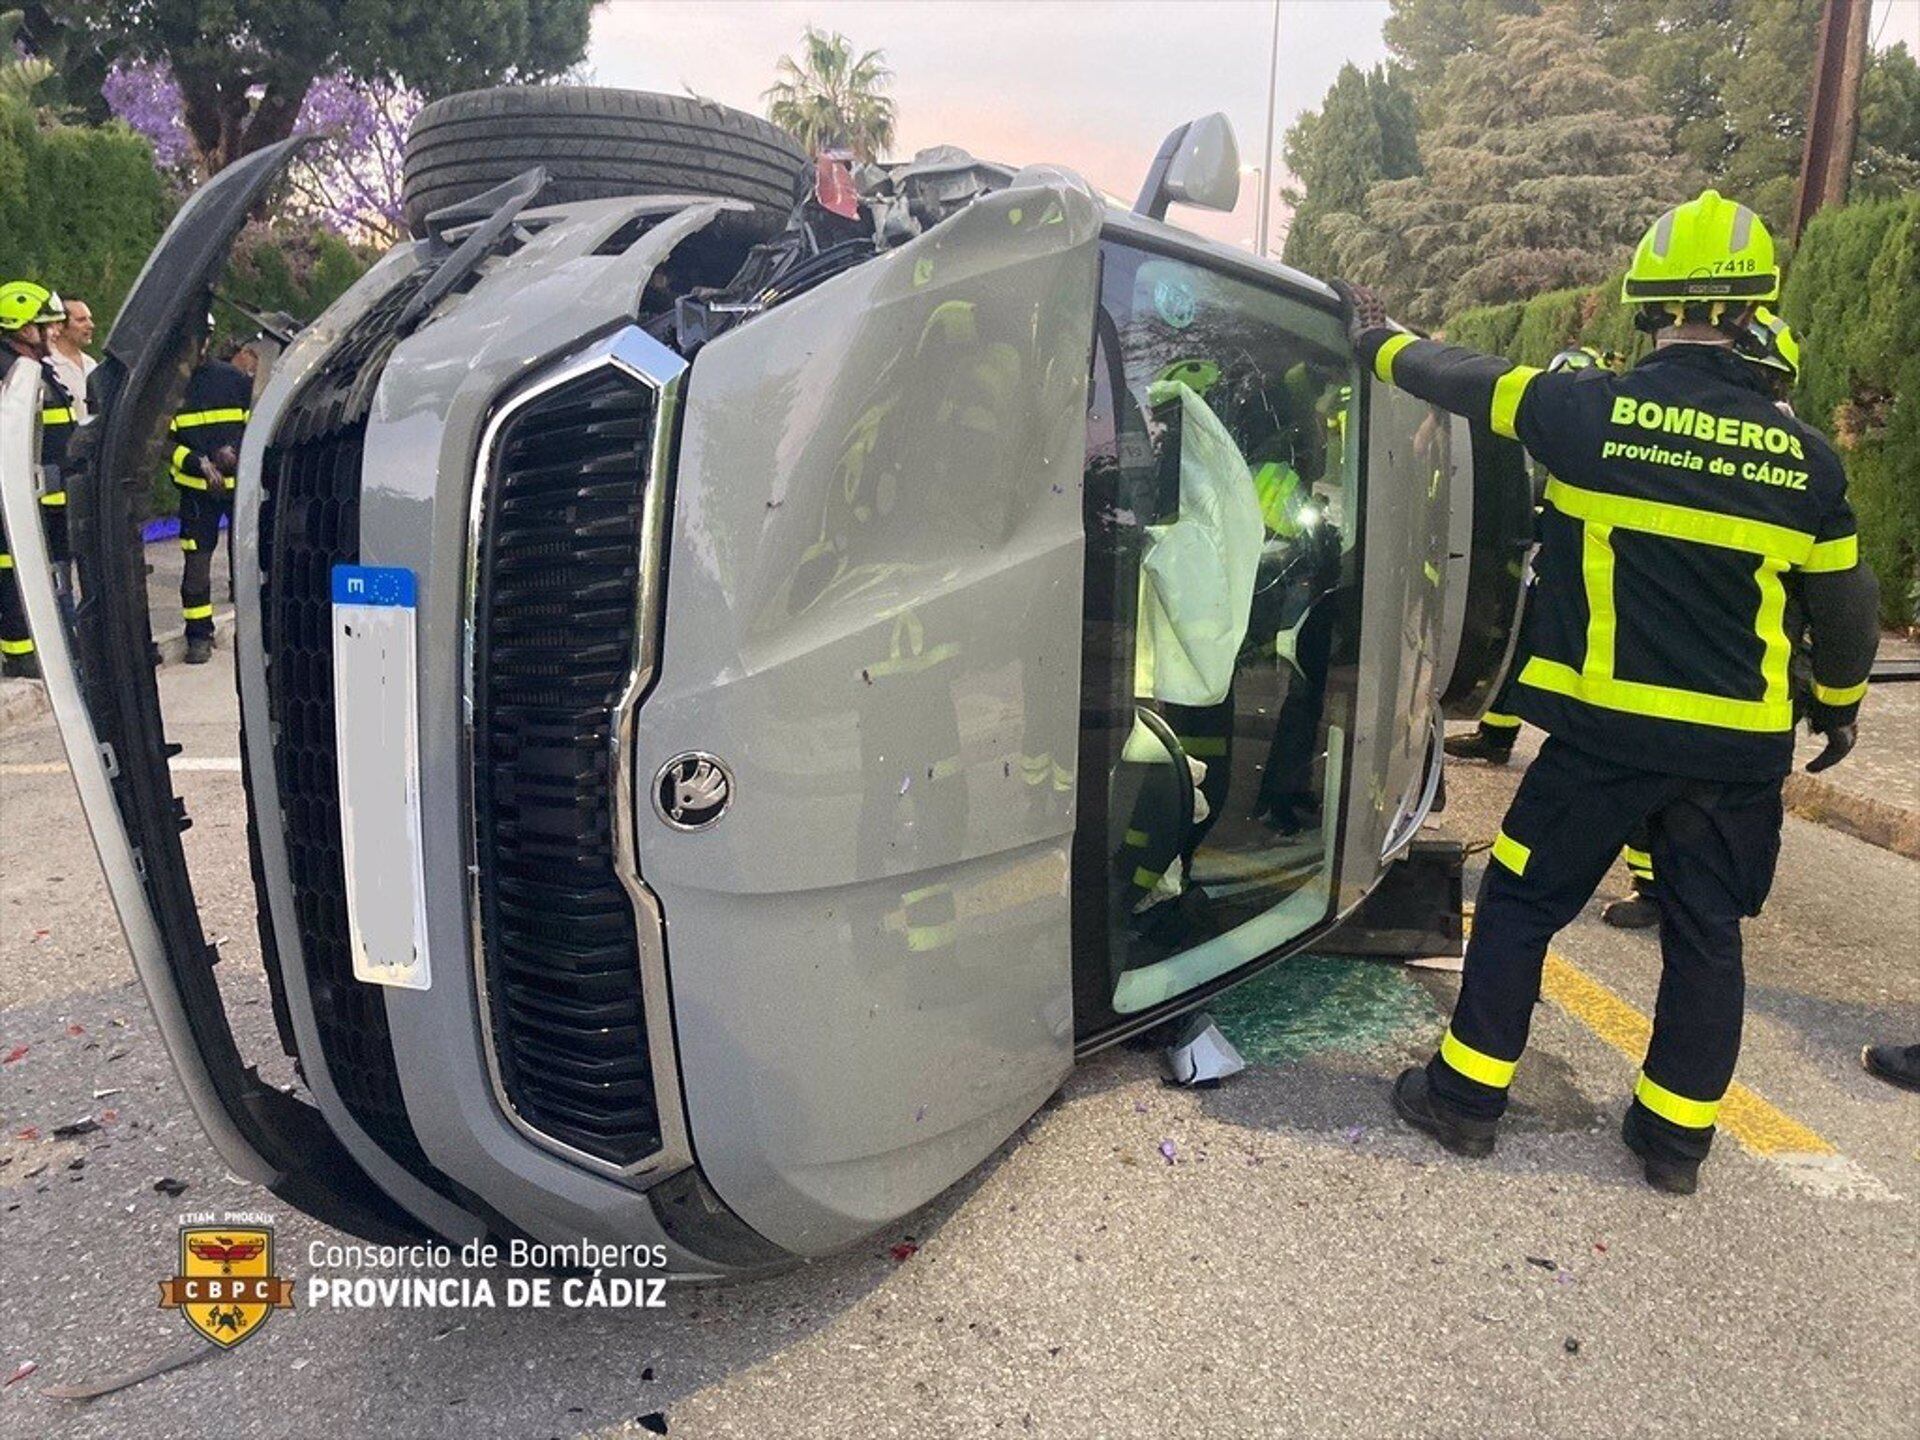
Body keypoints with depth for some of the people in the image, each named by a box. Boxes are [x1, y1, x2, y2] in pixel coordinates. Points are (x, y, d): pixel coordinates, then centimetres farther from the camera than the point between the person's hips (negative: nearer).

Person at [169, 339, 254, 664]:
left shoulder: (237, 380, 3)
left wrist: (237, 451, -14)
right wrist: (200, 464, -16)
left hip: (241, 482, 0)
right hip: (195, 488, 0)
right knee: (196, 559, 0)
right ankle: (199, 634, 9)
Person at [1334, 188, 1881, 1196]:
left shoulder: (1589, 411, -10)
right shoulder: (1806, 458, 0)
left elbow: (1460, 378, 6)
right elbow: (1845, 607, 10)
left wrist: (1378, 341, 25)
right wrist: (1839, 704, 28)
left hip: (1608, 731, -3)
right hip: (1740, 744, 4)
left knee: (1520, 903, 10)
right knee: (1706, 934, 15)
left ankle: (1466, 1095, 18)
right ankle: (1675, 1135, 26)